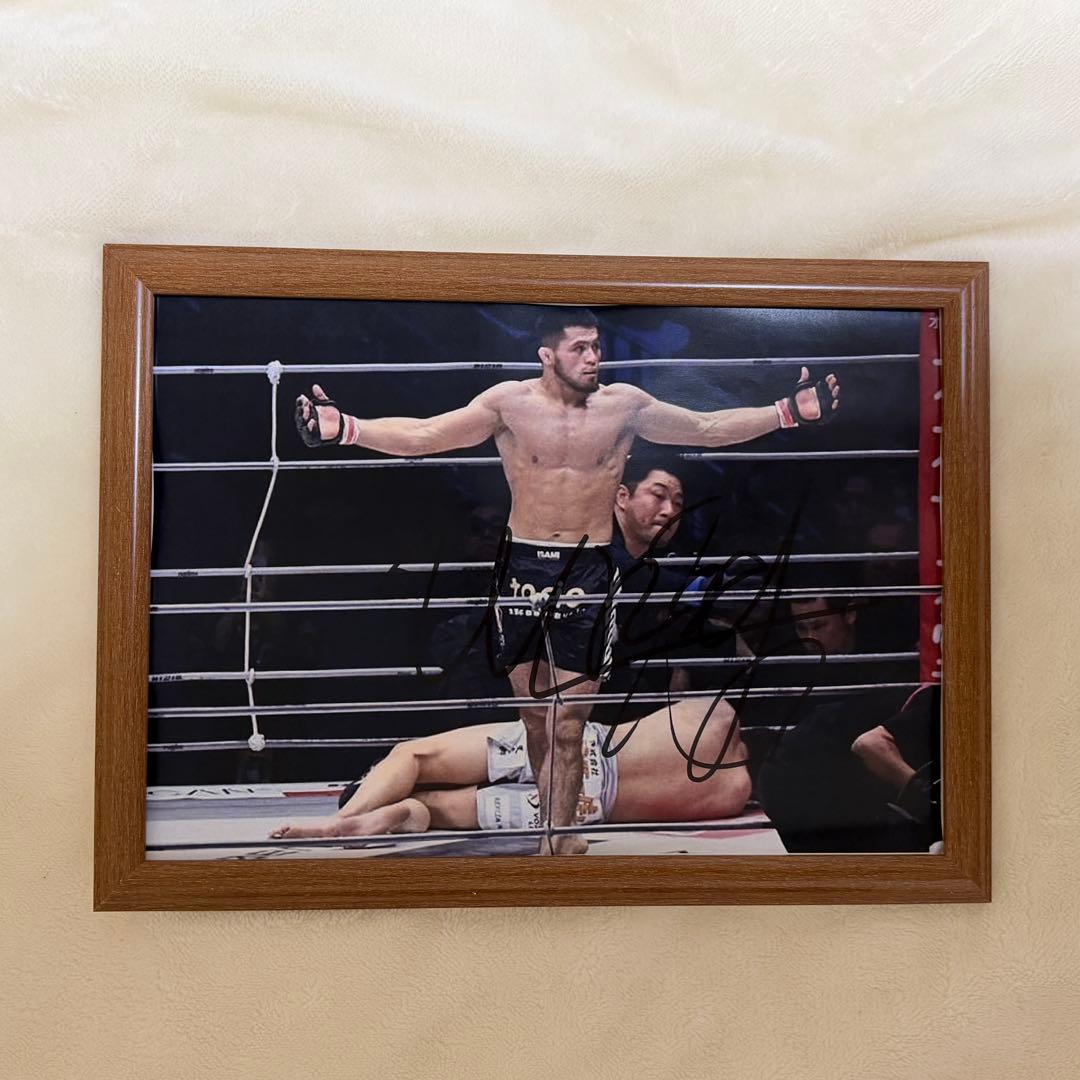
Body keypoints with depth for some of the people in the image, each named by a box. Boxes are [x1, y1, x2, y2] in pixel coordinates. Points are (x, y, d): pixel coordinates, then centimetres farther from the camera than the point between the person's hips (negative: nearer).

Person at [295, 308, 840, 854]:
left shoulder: (625, 404, -1)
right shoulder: (508, 402, -5)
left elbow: (708, 428, 5)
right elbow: (421, 436, -10)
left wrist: (788, 412, -2)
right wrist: (343, 429, -22)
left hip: (588, 570, -1)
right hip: (524, 566, 1)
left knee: (567, 719, -2)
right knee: (535, 709, 12)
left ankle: (555, 835, 10)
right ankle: (555, 821, 31)